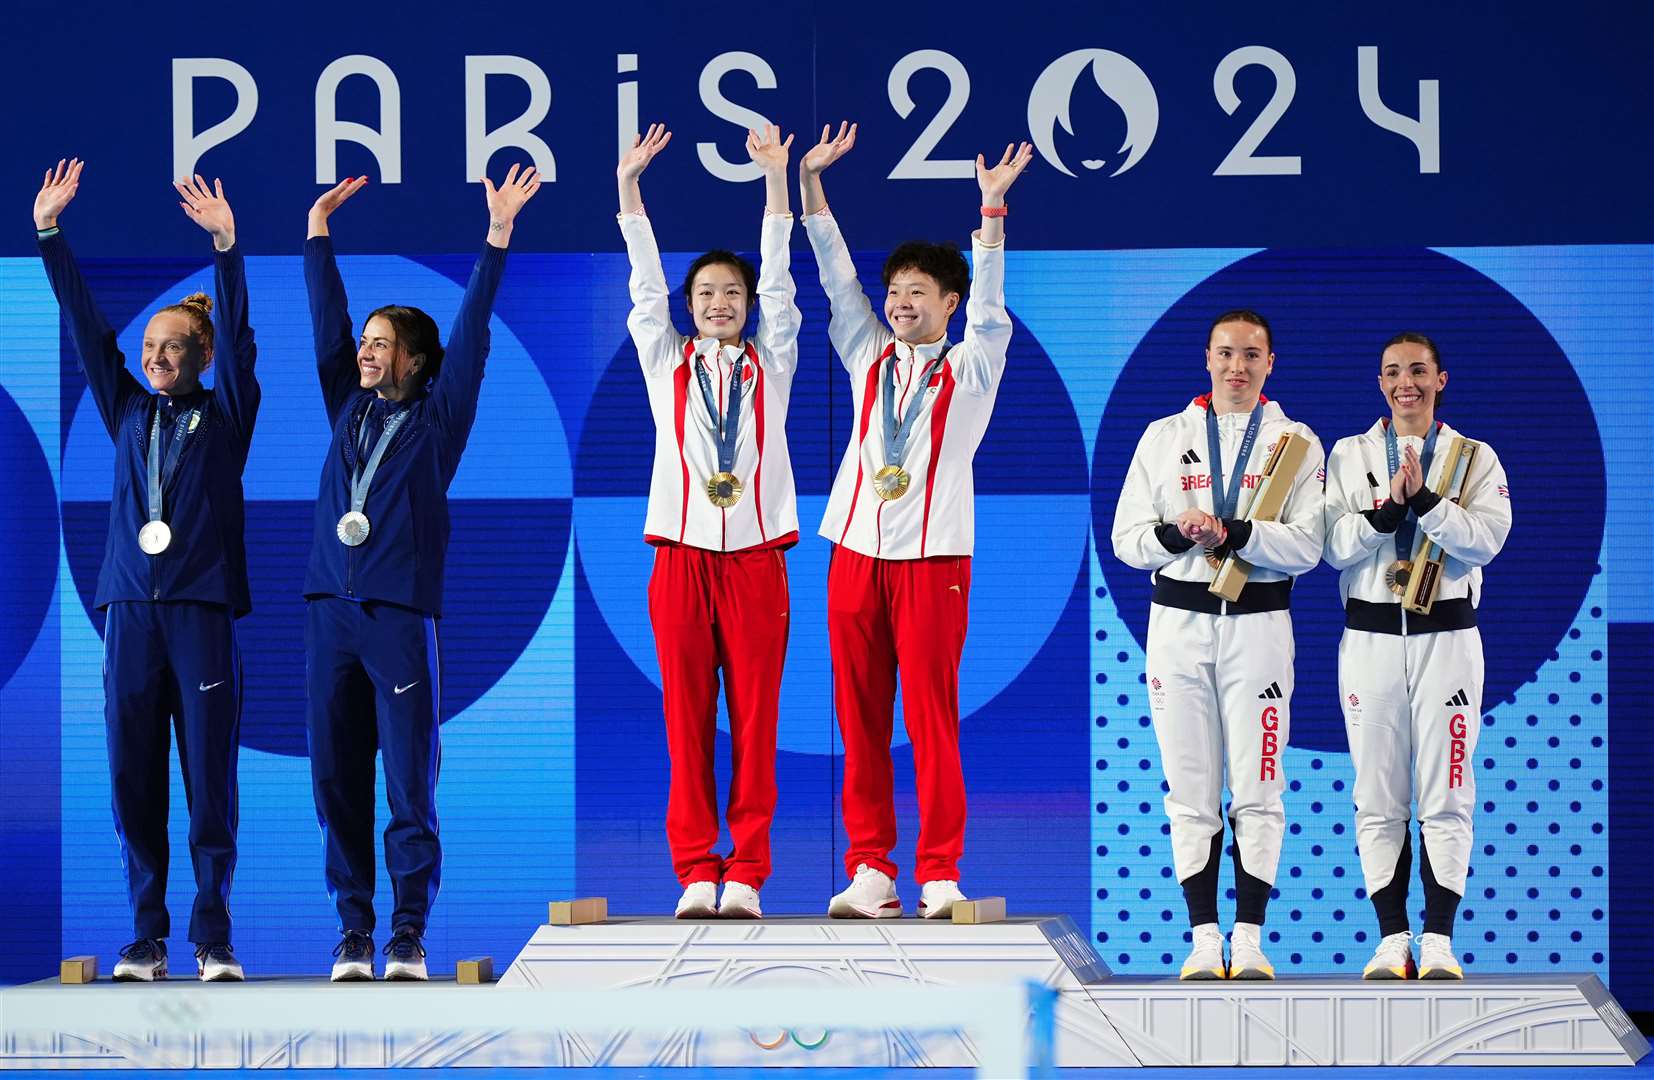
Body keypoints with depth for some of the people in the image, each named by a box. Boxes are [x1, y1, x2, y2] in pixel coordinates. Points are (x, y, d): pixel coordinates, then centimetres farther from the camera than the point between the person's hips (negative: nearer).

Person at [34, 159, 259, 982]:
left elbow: (237, 335, -4)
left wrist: (225, 244, -17)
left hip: (203, 610, -3)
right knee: (133, 780, 1)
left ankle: (213, 938, -1)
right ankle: (147, 937, 5)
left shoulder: (225, 416, 8)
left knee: (210, 778, -4)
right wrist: (49, 231, 5)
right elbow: (84, 325, 11)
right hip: (131, 608, 3)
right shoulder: (129, 413, 15)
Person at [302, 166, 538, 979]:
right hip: (331, 610, 4)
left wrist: (498, 236, -5)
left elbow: (471, 333, 0)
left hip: (402, 613, -4)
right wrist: (319, 231, 16)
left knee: (411, 781, -4)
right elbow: (327, 319, 18)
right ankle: (353, 930, 6)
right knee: (336, 779, 2)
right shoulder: (349, 408, 15)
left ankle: (409, 933, -1)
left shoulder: (438, 417, 6)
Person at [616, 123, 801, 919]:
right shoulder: (666, 363, 12)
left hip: (754, 557, 0)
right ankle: (695, 873, 0)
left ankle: (746, 874, -2)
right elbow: (645, 285, 4)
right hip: (681, 555, 0)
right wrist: (627, 188, -4)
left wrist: (776, 179, -2)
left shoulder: (770, 364, 11)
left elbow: (778, 283, 5)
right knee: (686, 718, -2)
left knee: (755, 718, -3)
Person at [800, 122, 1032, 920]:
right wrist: (810, 182, 2)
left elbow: (988, 302, -9)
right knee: (859, 717, 2)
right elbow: (835, 277, 9)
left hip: (933, 556, -4)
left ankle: (940, 874, -4)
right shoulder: (870, 358, 14)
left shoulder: (971, 368, 5)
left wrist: (993, 209, -20)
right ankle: (870, 870, 5)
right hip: (857, 551, 4)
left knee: (932, 716, -6)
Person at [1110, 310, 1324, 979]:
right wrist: (1176, 532, -15)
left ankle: (1250, 939, 1)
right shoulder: (1164, 438, 10)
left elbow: (1307, 546, -7)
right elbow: (1127, 540, 5)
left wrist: (1232, 533, -19)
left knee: (1257, 791, -2)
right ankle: (1204, 938, 4)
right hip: (1178, 623, 2)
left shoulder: (1295, 443, 5)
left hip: (1258, 624, -1)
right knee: (1190, 791, 1)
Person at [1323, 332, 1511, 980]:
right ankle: (1392, 940, 5)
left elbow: (1488, 537, -10)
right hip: (1371, 638, 1)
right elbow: (1334, 546, -3)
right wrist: (1388, 507, -19)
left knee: (1445, 794, -2)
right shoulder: (1349, 455, 9)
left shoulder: (1475, 458, 6)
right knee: (1378, 797, 1)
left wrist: (1424, 499, -22)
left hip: (1446, 636, -1)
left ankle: (1439, 941, 0)